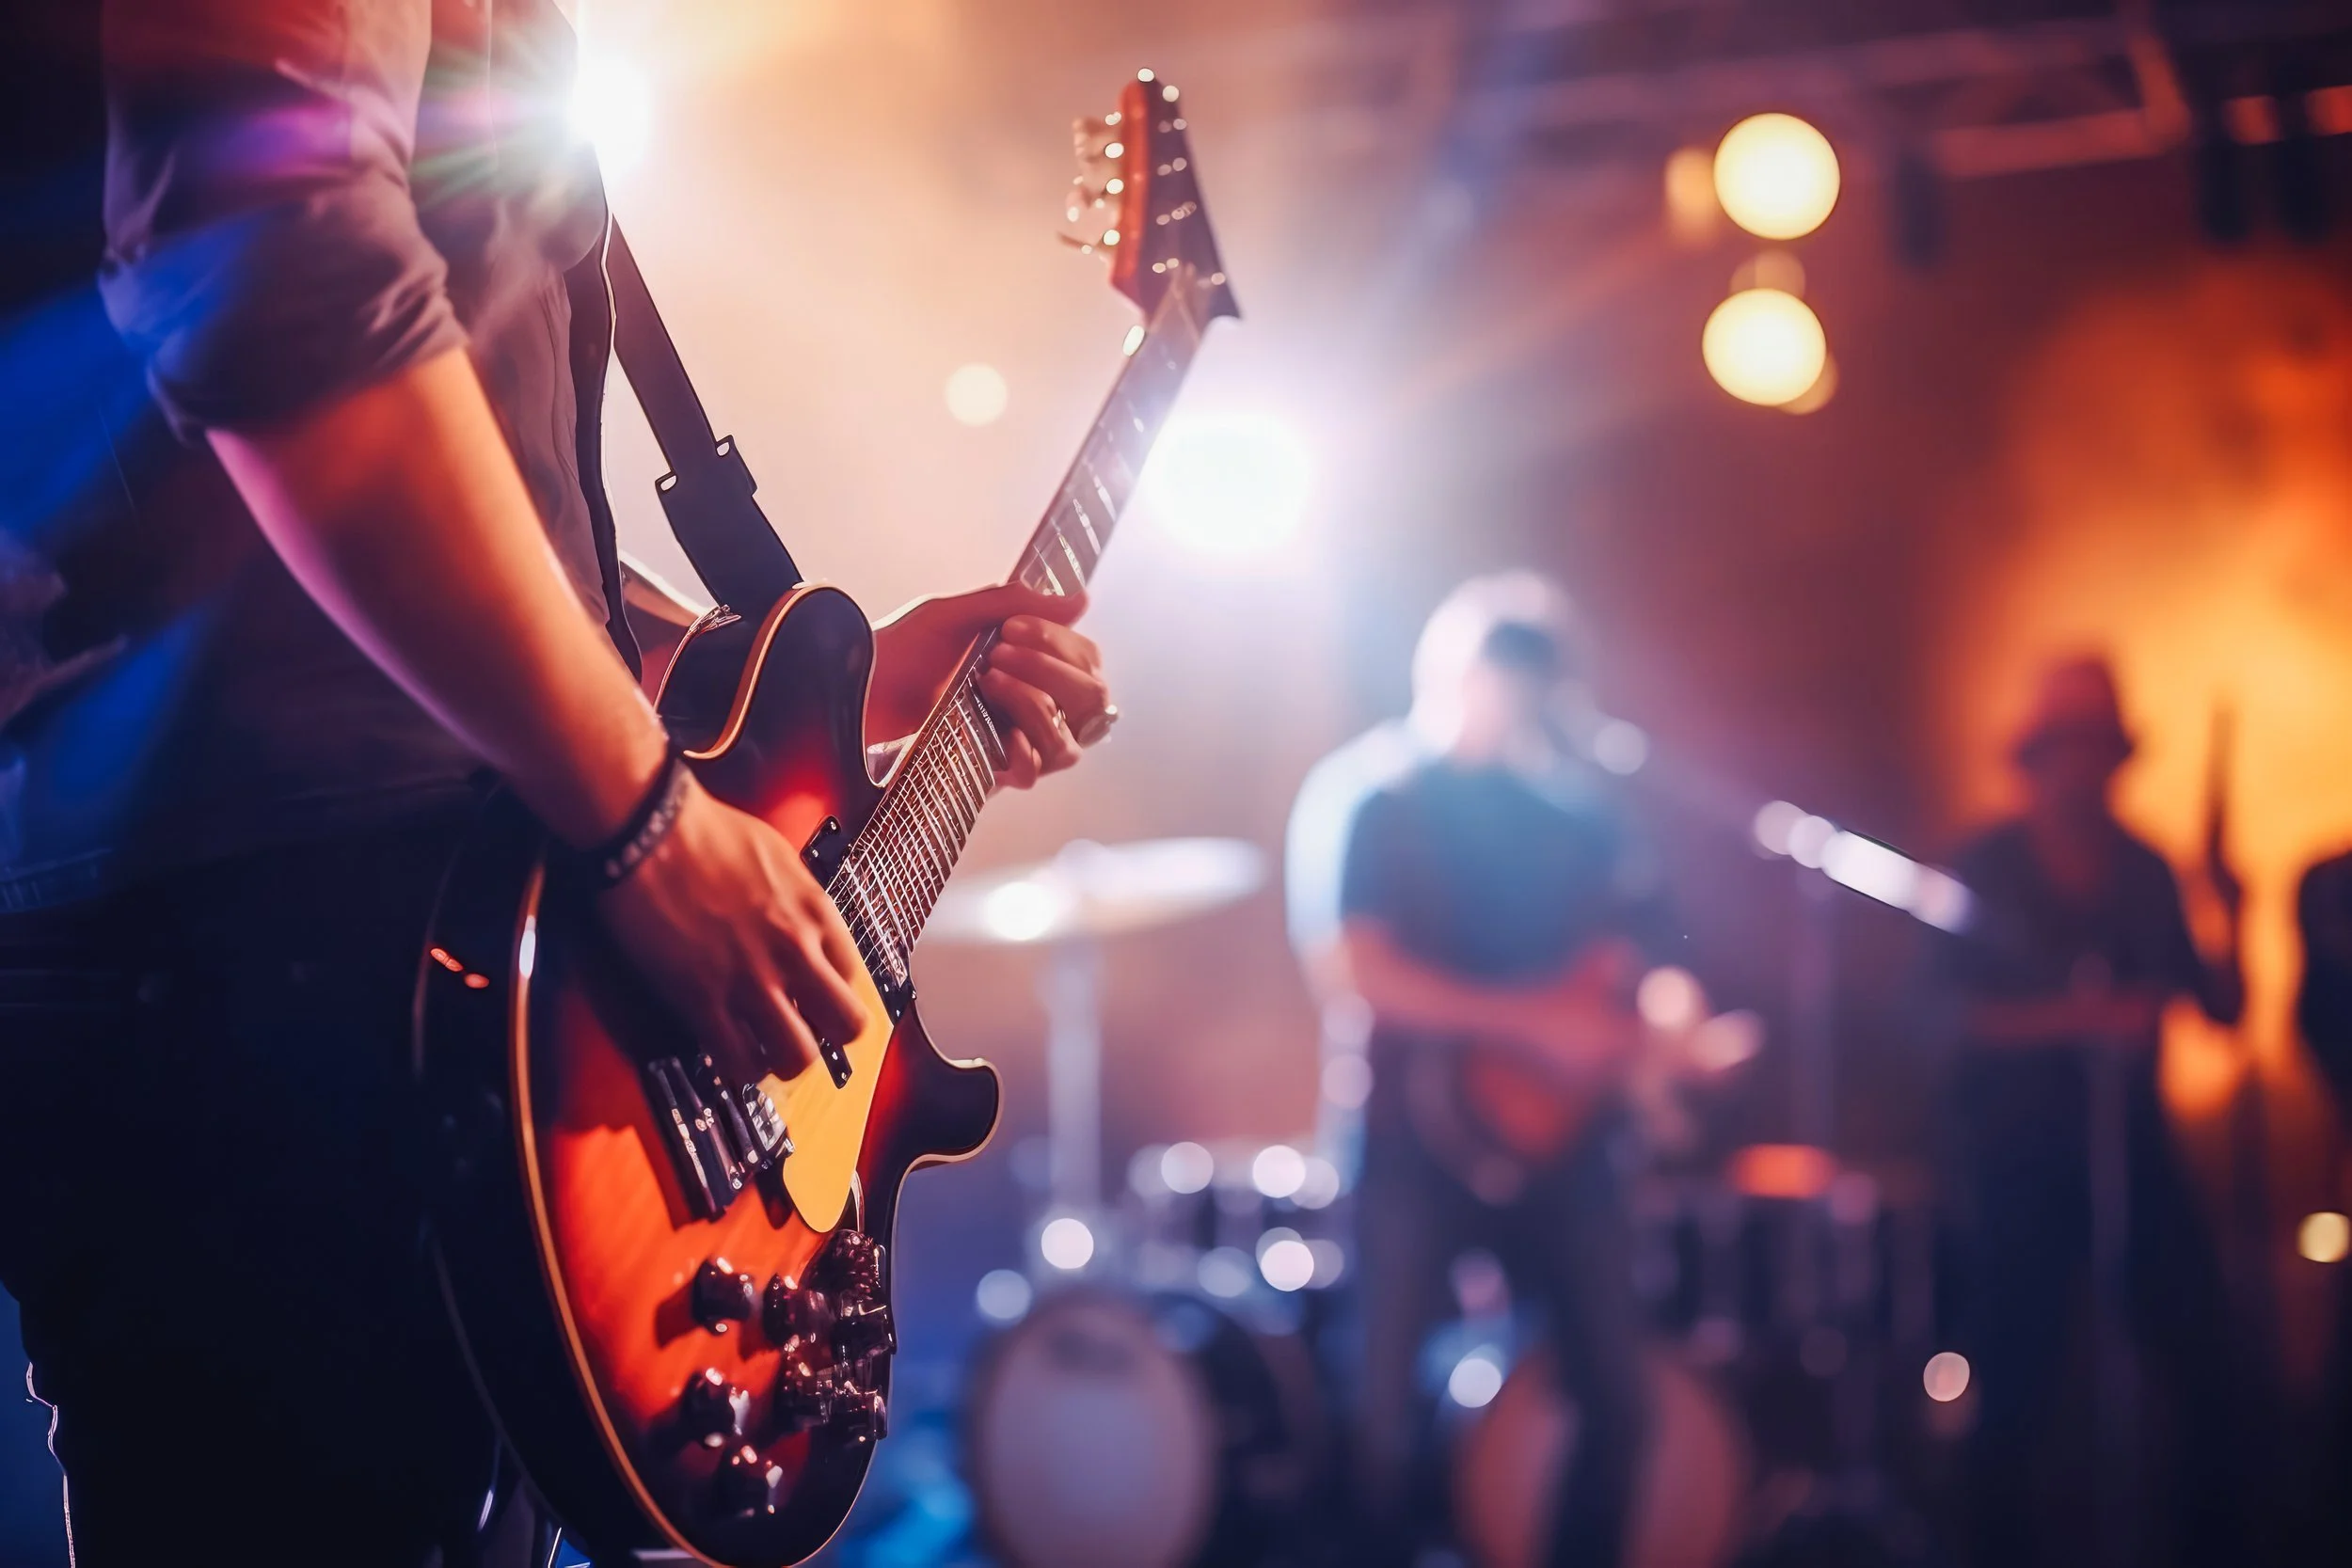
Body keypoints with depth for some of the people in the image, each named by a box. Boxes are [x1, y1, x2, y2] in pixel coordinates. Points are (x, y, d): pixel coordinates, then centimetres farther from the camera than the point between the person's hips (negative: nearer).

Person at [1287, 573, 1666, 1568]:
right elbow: (1349, 967, -15)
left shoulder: (1574, 804, 11)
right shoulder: (1365, 800, -4)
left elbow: (1628, 954, 15)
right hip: (1415, 1129, -4)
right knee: (1393, 1395, -3)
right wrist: (1526, 1021, -19)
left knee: (1616, 1389, 4)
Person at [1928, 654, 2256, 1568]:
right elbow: (1961, 1013, -12)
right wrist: (2075, 1018, -25)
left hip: (2132, 1154, 4)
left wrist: (2234, 921, -9)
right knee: (2020, 1387, -1)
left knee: (2208, 1377, -1)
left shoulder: (2145, 873, 9)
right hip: (2020, 1161, -4)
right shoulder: (1986, 872, -2)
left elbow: (2221, 1008, 8)